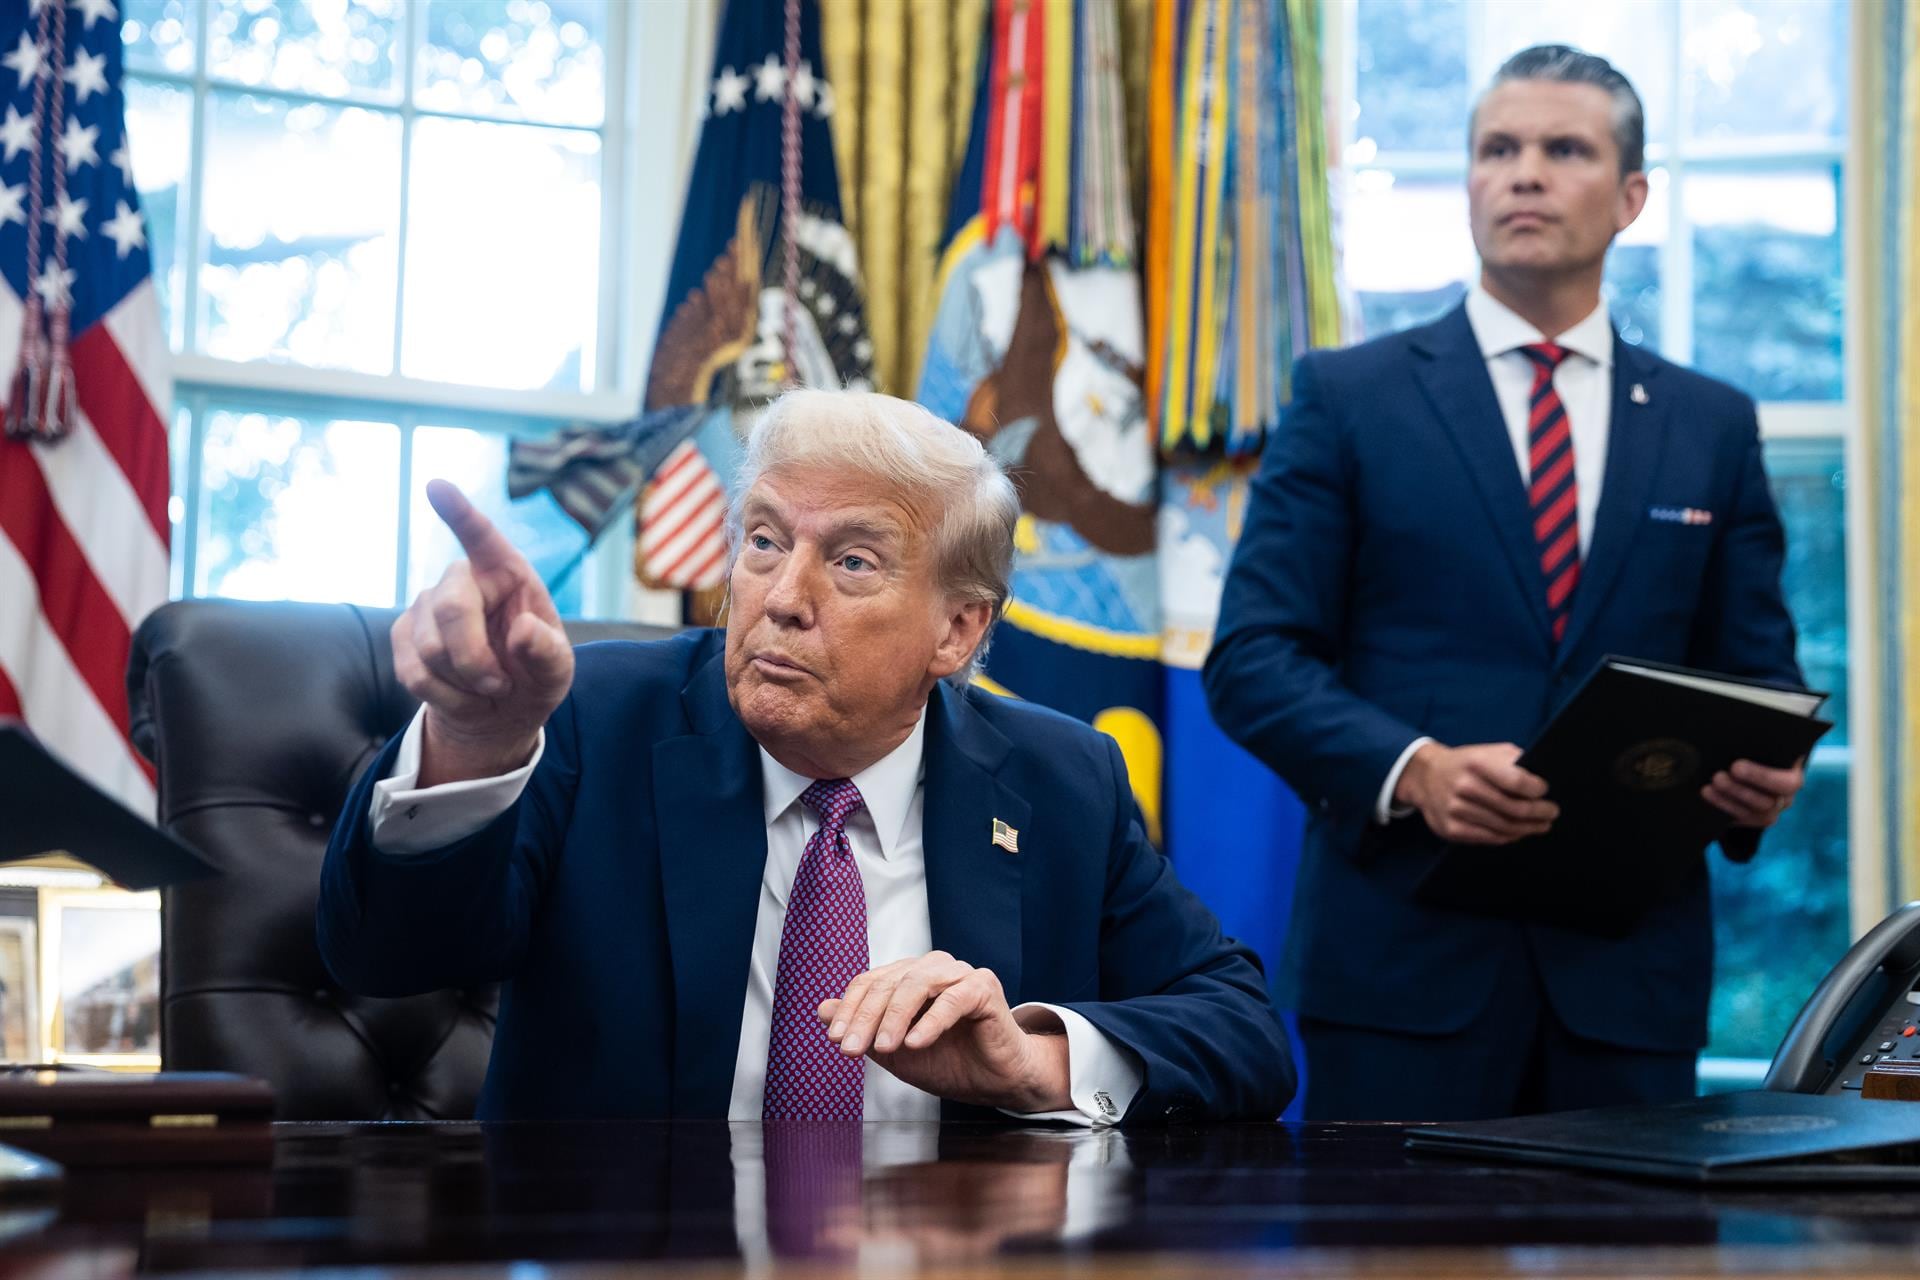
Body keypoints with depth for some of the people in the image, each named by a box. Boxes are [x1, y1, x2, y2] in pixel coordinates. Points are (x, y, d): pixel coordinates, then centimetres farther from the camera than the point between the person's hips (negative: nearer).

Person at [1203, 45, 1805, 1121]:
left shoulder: (1712, 427, 13)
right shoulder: (1348, 398, 5)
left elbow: (1758, 675, 16)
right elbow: (1252, 658, -2)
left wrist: (1764, 773, -8)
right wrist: (1412, 769, -18)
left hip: (1627, 968, 3)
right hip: (1405, 958, -2)